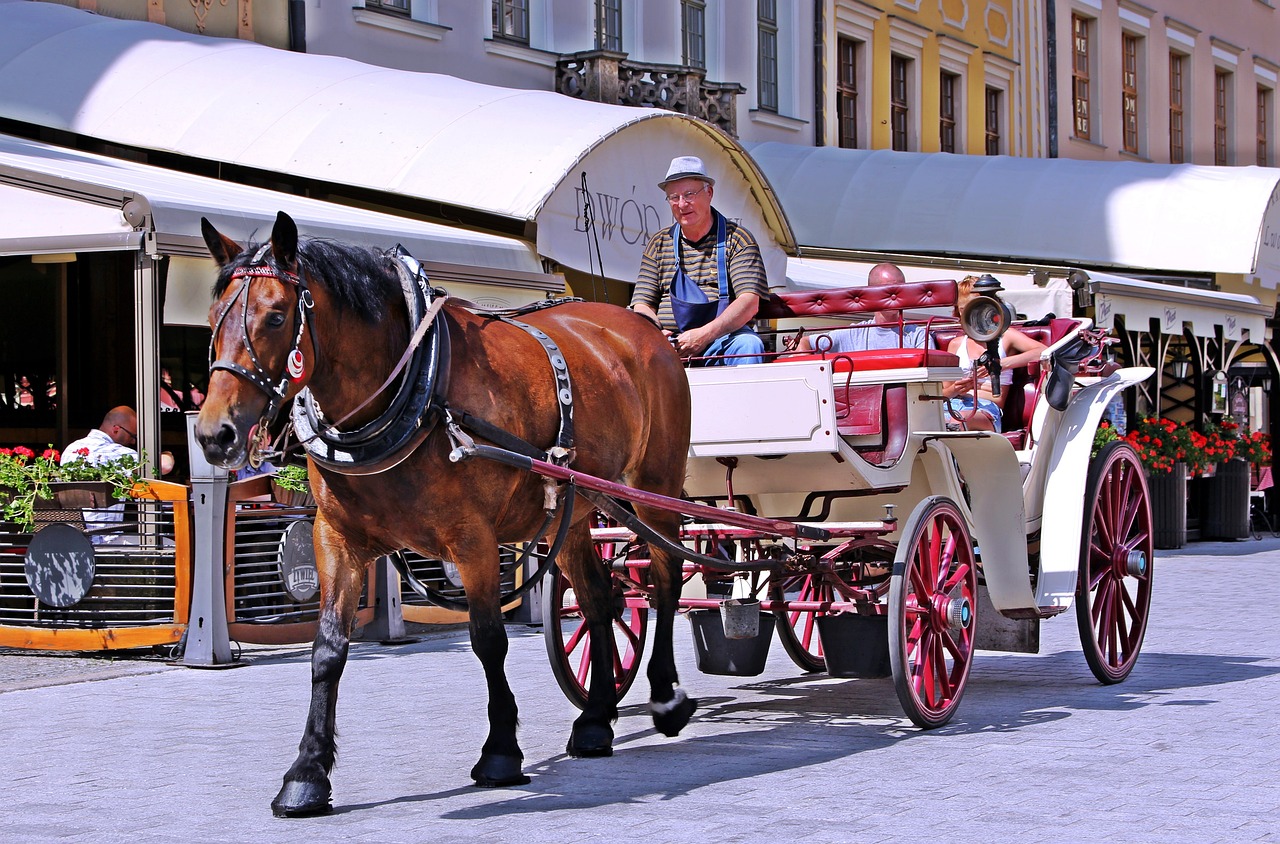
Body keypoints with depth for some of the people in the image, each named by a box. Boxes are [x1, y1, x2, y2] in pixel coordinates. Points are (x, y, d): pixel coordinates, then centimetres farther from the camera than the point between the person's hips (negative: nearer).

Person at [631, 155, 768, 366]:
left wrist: (705, 335, -20)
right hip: (668, 345, 2)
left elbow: (749, 303, -5)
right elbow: (642, 305, 13)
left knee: (749, 345, -34)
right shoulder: (659, 245, 17)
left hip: (722, 340, -2)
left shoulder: (736, 239, 6)